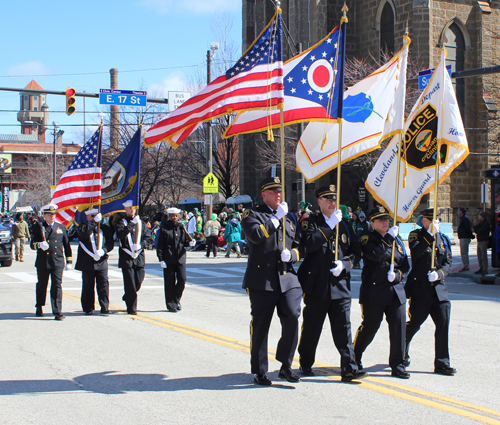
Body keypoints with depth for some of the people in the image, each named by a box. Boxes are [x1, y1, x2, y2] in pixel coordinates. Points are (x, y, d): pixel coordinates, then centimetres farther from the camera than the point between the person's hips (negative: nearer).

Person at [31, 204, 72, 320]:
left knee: (57, 286, -7)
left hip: (58, 262, 0)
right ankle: (39, 308, 33)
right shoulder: (38, 227, 4)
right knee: (41, 285, 13)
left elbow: (66, 245, 13)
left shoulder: (61, 227, 10)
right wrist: (39, 245, -23)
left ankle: (57, 312, -10)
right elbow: (32, 244, 0)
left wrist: (69, 261, 10)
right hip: (42, 262, 0)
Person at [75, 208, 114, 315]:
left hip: (102, 262, 2)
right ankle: (88, 309, 12)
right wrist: (94, 221, -21)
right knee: (88, 286, 4)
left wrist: (103, 250, -12)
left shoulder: (105, 229, 11)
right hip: (87, 263, -2)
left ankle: (104, 307, 1)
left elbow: (110, 244, 7)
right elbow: (83, 232, -21)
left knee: (103, 284, -4)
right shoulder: (83, 227, 4)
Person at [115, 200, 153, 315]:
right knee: (130, 283, -5)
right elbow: (121, 234, -18)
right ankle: (131, 308, 2)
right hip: (126, 257, -4)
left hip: (139, 257, 4)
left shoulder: (141, 222, 13)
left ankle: (127, 297, 32)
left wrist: (141, 245, -6)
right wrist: (132, 224, -24)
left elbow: (148, 238, 12)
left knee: (139, 281, 4)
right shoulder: (121, 222, 1)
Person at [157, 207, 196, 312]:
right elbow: (160, 245, -2)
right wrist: (161, 259, -9)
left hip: (180, 258, 3)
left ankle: (176, 299, 18)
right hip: (169, 260, -3)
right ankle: (171, 304, 10)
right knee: (170, 283, 1)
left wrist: (190, 243, -8)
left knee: (182, 280, -4)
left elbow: (185, 242, 15)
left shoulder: (181, 228, 8)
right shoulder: (164, 229, -1)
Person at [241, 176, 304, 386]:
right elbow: (256, 235, -19)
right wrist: (277, 217, -13)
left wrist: (291, 254, -2)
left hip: (287, 278, 4)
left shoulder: (288, 219, 20)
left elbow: (299, 248, 21)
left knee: (292, 318, -12)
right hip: (262, 280, -4)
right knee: (260, 326, 2)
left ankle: (286, 366, 4)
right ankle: (259, 372, 15)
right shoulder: (252, 215, 3)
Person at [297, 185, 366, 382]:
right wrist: (330, 225, -20)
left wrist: (344, 263, -7)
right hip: (317, 285, -2)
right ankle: (306, 364, 25)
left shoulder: (345, 224, 13)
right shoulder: (311, 222, 1)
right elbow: (310, 244, -18)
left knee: (343, 327, -3)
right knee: (312, 327, 8)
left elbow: (356, 250, 12)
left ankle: (349, 369, -4)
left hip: (340, 284, 3)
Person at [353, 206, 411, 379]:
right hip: (374, 291, -5)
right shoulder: (367, 237, -2)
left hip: (395, 290, 5)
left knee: (399, 326, -3)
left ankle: (397, 366, 6)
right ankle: (354, 359, 26)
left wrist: (397, 275, -4)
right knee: (369, 327, 4)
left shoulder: (395, 240, 16)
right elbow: (376, 255, -22)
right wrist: (389, 237, -16)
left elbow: (405, 265, 17)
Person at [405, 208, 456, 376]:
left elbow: (448, 263, 9)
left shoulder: (444, 239, 12)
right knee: (414, 324, 3)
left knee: (443, 323, -5)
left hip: (438, 287, 4)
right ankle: (402, 354, 29)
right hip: (420, 288, -4)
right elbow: (416, 252, -22)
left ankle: (442, 363, 2)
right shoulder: (415, 235, -2)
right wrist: (430, 234, -26)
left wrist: (439, 274, -9)